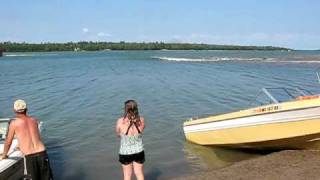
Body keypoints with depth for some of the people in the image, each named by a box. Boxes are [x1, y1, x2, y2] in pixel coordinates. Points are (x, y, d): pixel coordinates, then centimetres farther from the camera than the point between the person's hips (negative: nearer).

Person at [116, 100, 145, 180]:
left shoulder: (120, 122, -23)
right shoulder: (141, 120, -17)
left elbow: (118, 134, -4)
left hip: (125, 153, -1)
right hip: (139, 151, 1)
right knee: (139, 173, 22)